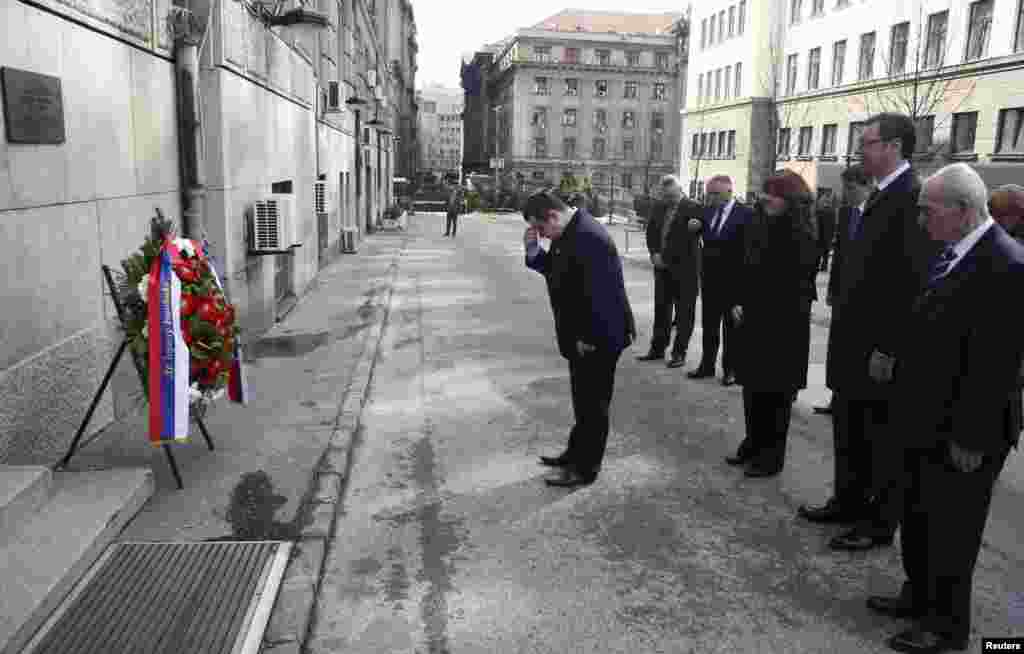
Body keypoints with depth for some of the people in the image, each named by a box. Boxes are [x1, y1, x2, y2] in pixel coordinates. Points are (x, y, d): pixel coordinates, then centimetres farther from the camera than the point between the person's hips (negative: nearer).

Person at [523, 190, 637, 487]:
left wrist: (589, 337, -23)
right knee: (583, 398, 22)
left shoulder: (589, 237, -25)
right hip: (581, 335, 10)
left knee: (593, 402, 4)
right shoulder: (567, 234, 7)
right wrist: (532, 247, 1)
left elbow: (599, 292, -28)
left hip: (598, 338, -10)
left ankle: (585, 469, 17)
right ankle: (576, 453, 37)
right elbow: (552, 268, 19)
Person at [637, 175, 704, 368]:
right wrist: (654, 253, 1)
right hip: (663, 267, 6)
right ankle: (658, 349, 25)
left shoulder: (693, 208, -8)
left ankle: (679, 352, 10)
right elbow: (651, 231, 14)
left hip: (684, 267, -6)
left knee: (684, 312, 1)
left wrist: (697, 226, -35)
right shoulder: (659, 208, 9)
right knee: (661, 308, 14)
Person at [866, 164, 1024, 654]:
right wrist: (907, 407, 13)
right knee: (917, 520, 22)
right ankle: (919, 596, 41)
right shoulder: (952, 254, 6)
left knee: (952, 531, 9)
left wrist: (970, 439, -20)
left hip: (959, 433, -9)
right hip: (925, 422, 9)